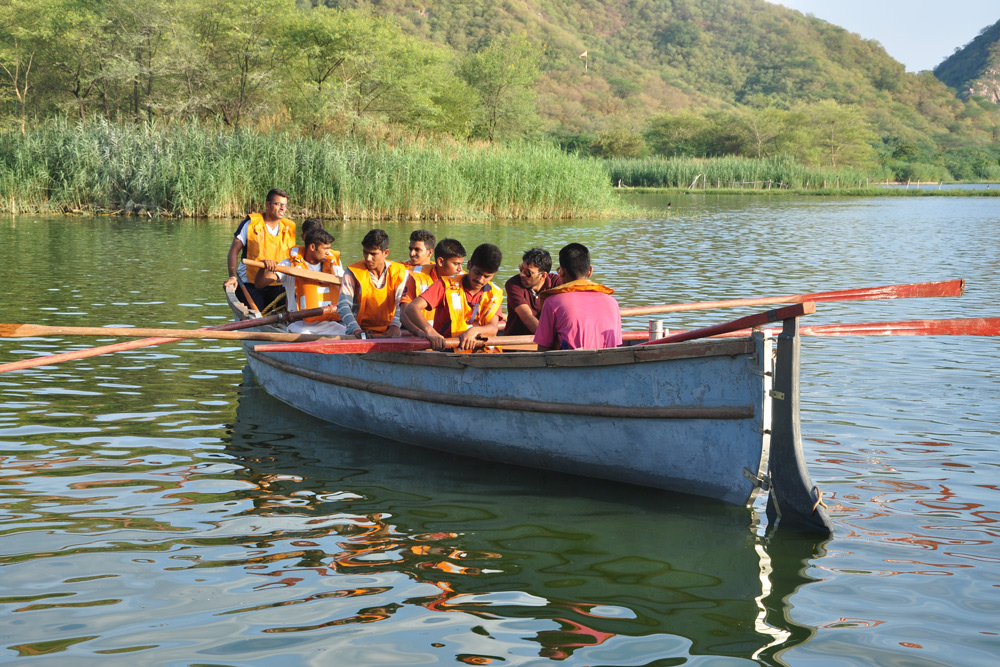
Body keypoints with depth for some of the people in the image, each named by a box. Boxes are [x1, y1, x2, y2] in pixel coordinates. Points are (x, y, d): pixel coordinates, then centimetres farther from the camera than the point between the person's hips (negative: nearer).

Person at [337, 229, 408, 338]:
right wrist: (356, 330, -26)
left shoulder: (398, 271, 5)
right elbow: (343, 304, -9)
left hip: (388, 333, 1)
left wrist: (395, 325, -26)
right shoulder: (353, 272, 1)